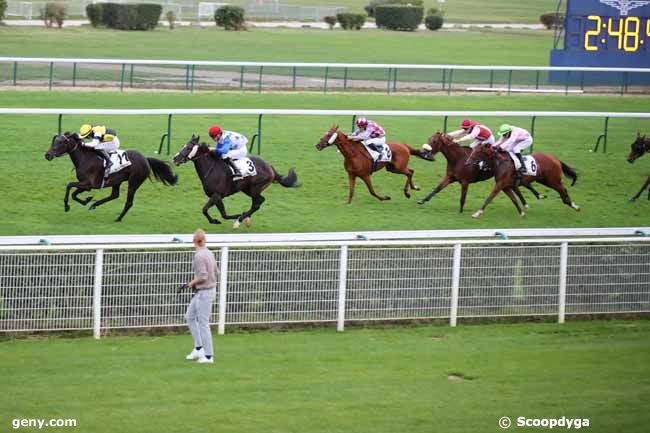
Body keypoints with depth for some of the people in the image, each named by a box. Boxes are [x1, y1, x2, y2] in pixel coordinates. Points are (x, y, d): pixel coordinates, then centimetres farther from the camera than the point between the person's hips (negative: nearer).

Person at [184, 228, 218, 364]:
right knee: (190, 316, 21)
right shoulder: (209, 253, 6)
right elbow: (215, 272, 15)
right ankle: (198, 348, 23)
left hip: (204, 292, -10)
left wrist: (191, 283, -8)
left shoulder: (199, 256, -21)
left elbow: (203, 277, -26)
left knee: (203, 324, -3)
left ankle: (208, 356, 3)